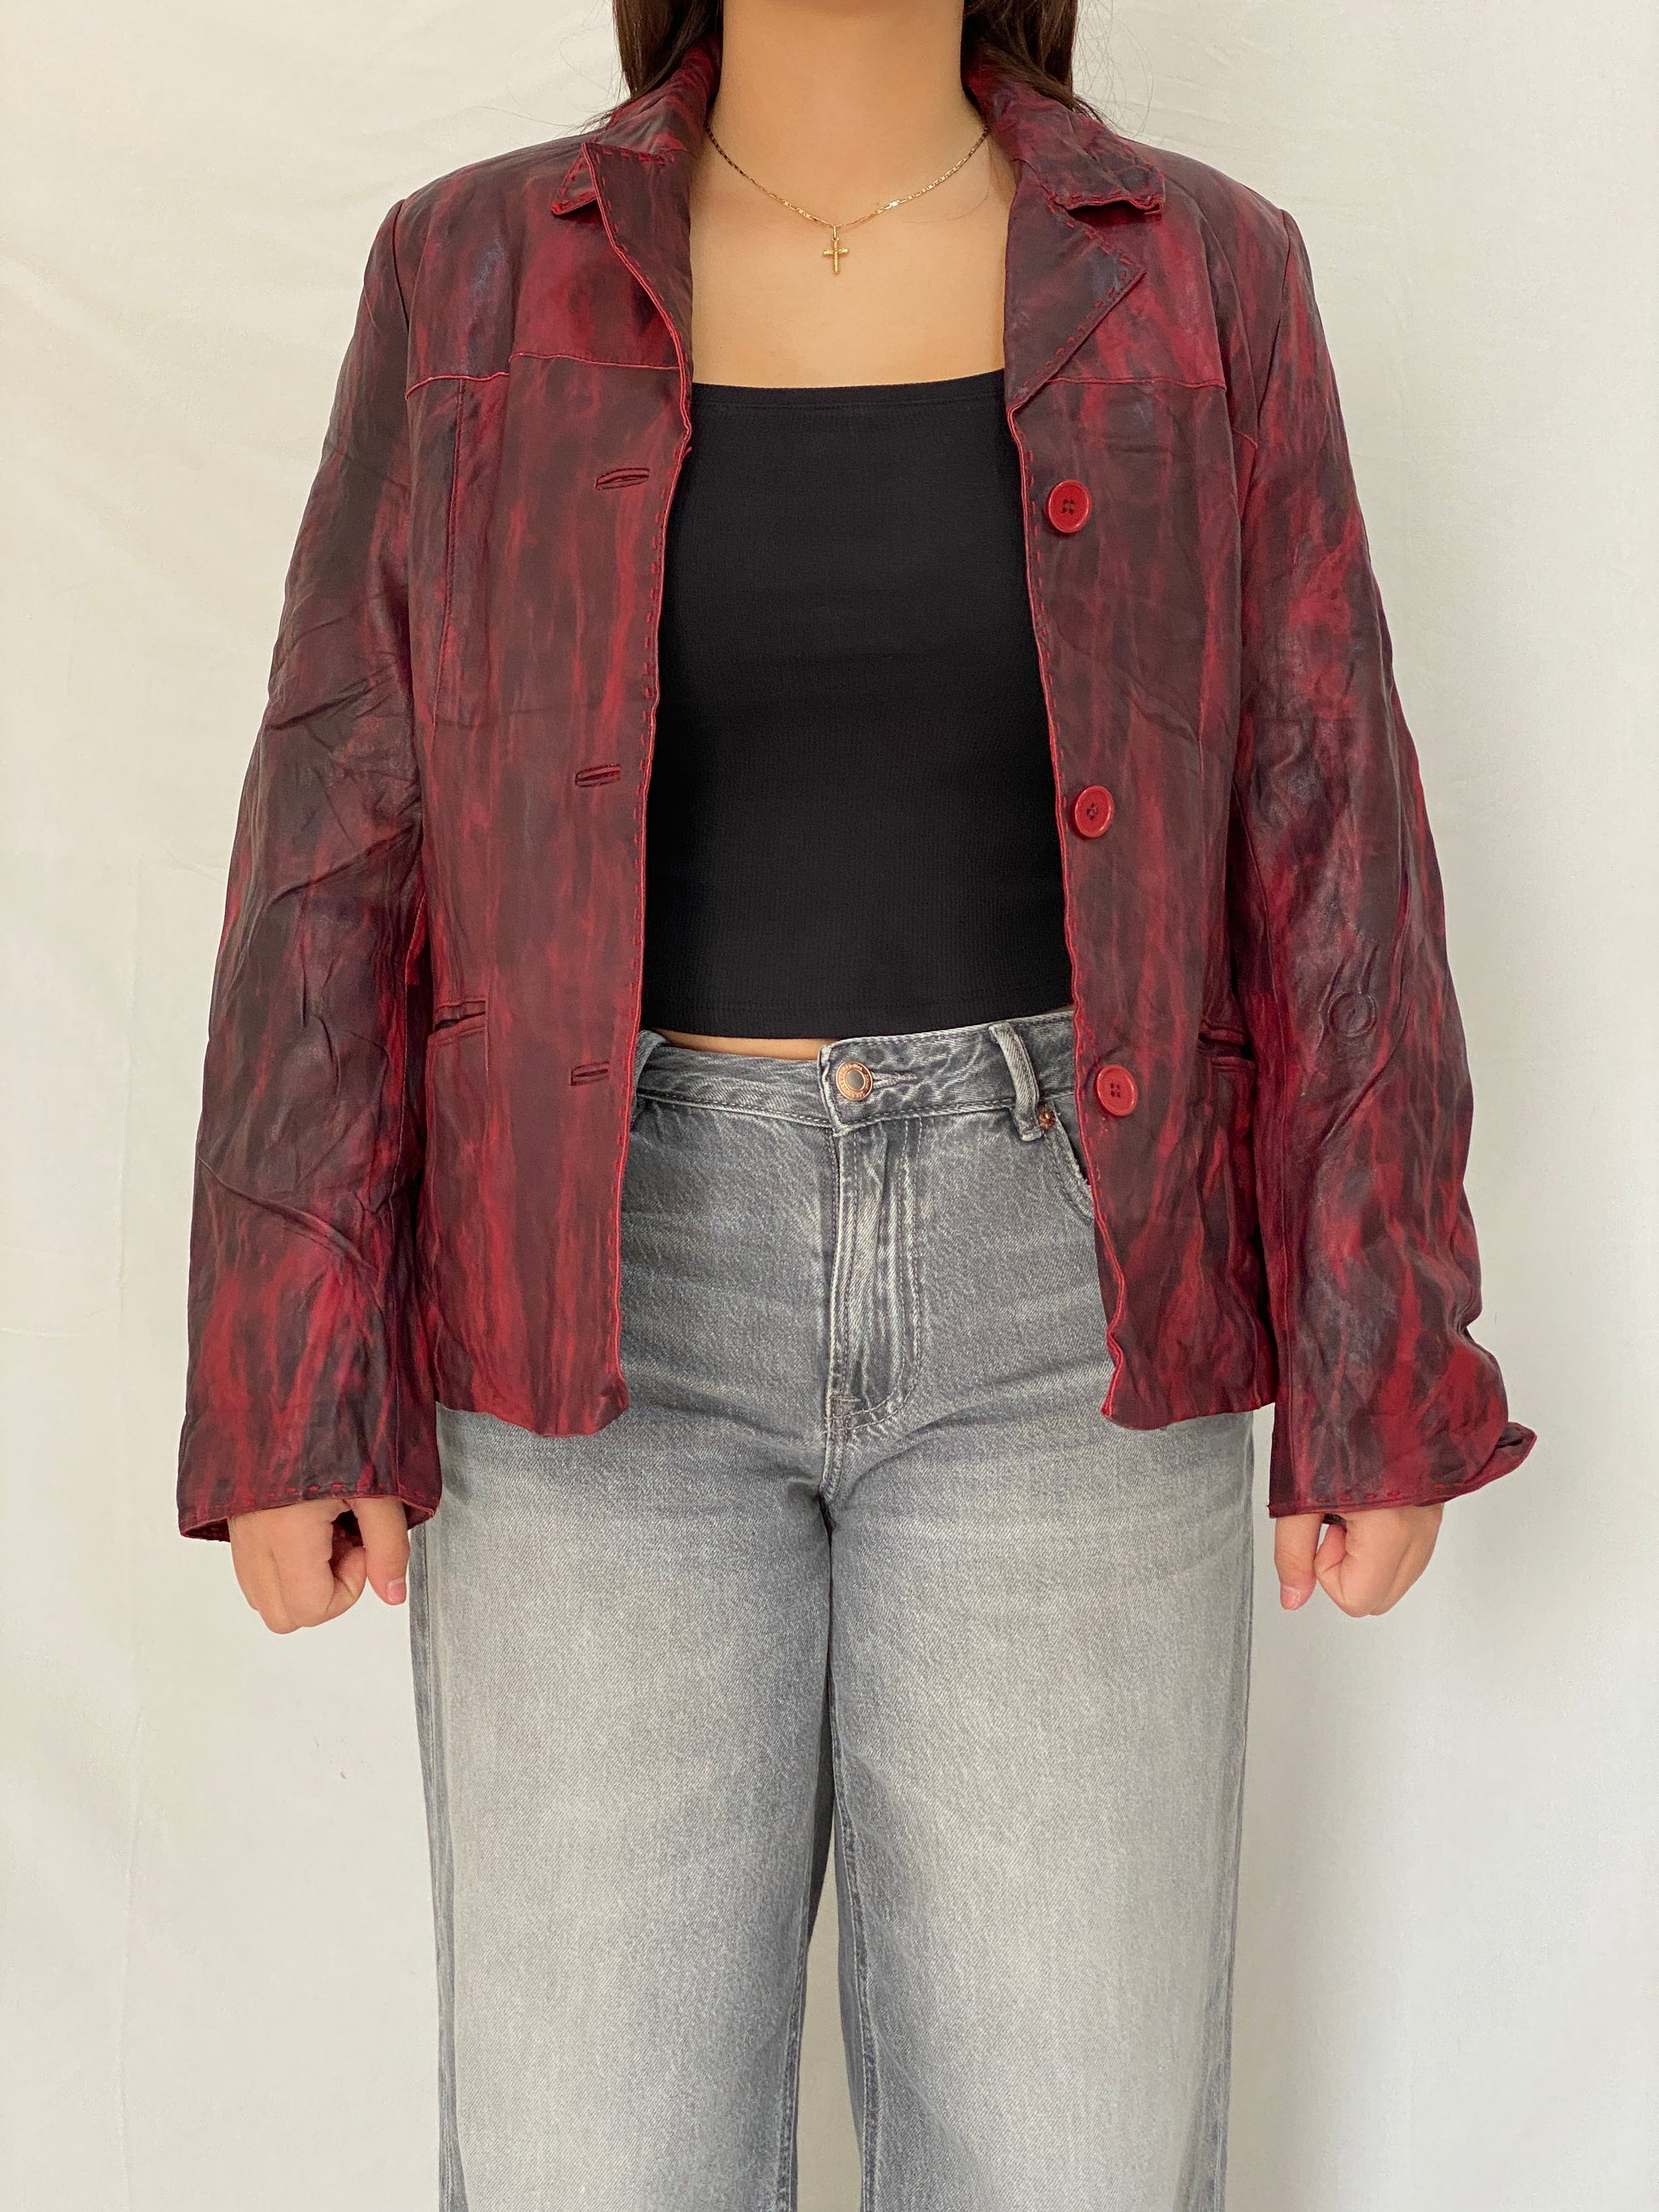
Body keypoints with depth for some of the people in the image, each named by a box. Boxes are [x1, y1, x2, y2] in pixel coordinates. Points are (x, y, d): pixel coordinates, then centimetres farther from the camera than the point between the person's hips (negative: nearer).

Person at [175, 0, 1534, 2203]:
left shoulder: (1202, 274, 4)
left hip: (1059, 1301, 1)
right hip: (612, 1313, 0)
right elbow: (350, 842, 0)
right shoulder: (473, 273, 4)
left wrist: (1380, 1368, -2)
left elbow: (1325, 843, 2)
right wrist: (289, 1382, -5)